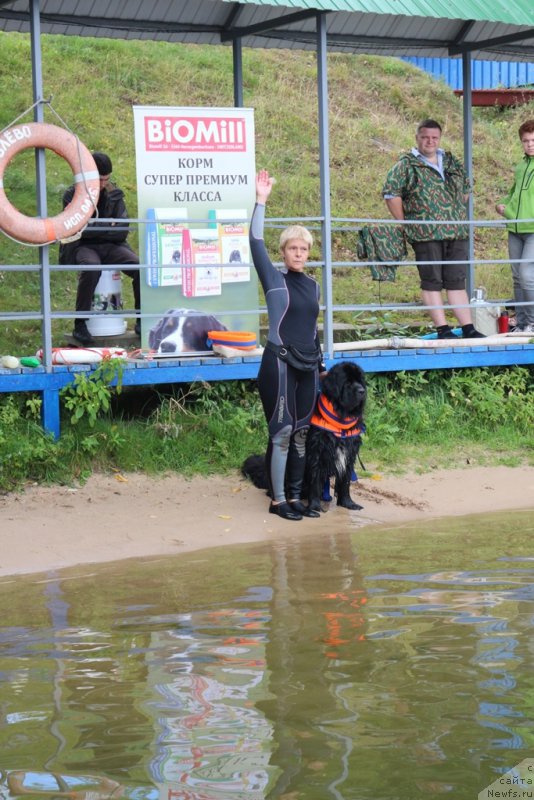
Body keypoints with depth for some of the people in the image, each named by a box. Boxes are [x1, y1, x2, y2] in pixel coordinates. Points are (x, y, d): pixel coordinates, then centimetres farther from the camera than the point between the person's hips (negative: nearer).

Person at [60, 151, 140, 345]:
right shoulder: (73, 195, 0)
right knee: (92, 268, -39)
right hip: (83, 247, -3)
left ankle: (142, 321, -11)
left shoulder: (114, 194, 9)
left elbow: (122, 231, 1)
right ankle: (80, 326, -29)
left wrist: (93, 229, -11)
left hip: (110, 246, 4)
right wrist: (108, 227, -8)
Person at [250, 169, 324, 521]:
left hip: (307, 367, 6)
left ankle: (295, 497, 16)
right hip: (278, 363, -6)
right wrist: (261, 202, -19)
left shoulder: (313, 285, 13)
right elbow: (256, 244, -16)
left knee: (302, 434, 8)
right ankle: (278, 500, 0)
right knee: (282, 432, -6)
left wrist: (321, 365, 21)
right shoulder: (274, 279, -3)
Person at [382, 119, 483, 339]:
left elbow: (465, 189, 28)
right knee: (432, 282, -1)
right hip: (425, 235, -5)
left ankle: (468, 328, 8)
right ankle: (443, 329, 2)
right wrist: (405, 223, -7)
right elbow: (391, 193, -7)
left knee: (457, 282, 6)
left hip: (456, 233, 5)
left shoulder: (451, 162, 16)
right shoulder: (406, 165, -1)